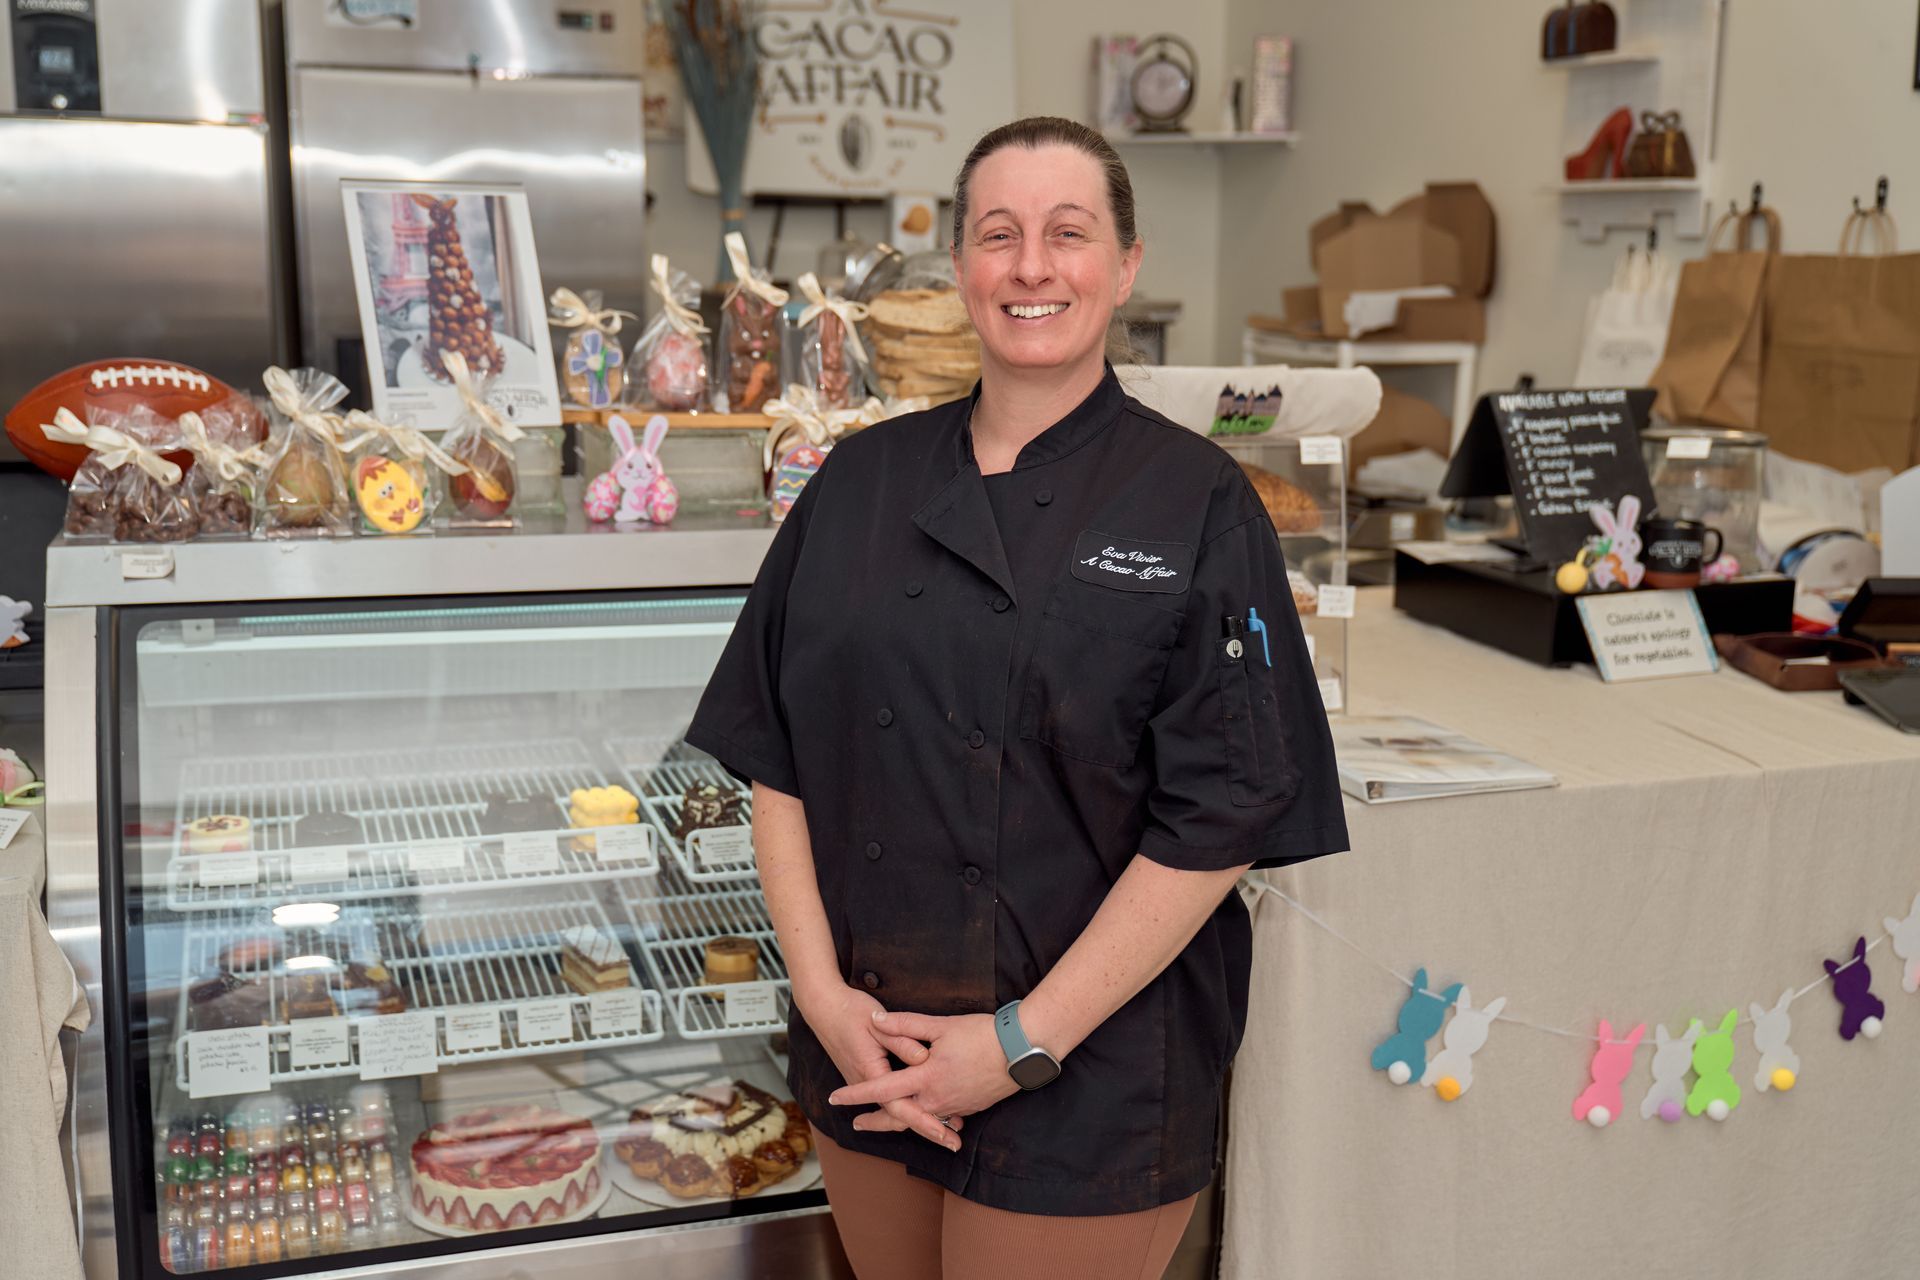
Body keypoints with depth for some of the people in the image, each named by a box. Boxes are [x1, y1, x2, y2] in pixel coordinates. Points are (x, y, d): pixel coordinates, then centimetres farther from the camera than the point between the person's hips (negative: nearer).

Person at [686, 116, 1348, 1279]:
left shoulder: (1197, 504, -9)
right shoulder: (864, 481, 2)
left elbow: (1219, 820, -12)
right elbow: (776, 757, 3)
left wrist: (1025, 1042, -14)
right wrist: (826, 993, -7)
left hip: (1091, 1074, -3)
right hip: (869, 1050, 4)